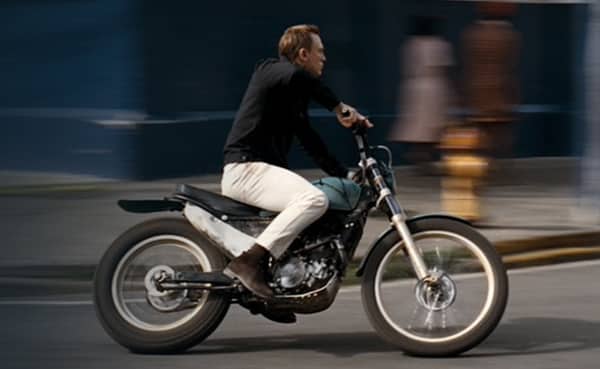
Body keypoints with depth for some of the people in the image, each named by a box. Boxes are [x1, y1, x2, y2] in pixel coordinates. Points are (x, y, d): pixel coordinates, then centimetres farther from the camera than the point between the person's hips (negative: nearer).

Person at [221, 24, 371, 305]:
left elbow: (311, 143, 25)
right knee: (314, 199, -30)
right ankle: (249, 261, -35)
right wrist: (339, 107, -25)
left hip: (265, 169, 10)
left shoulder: (295, 95, 24)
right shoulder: (272, 70, -4)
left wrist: (346, 176, 17)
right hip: (247, 167, -10)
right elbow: (299, 77, -29)